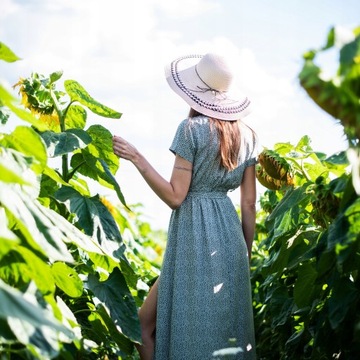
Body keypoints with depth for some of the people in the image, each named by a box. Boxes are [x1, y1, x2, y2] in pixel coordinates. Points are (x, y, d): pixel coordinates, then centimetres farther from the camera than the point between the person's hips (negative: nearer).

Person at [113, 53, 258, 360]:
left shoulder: (192, 128, -8)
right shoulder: (247, 135, 9)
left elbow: (175, 197, -12)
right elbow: (249, 204, 9)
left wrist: (138, 159, -6)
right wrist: (246, 254, 16)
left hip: (193, 235, -7)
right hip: (229, 233, 7)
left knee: (146, 321, 4)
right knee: (225, 328, 13)